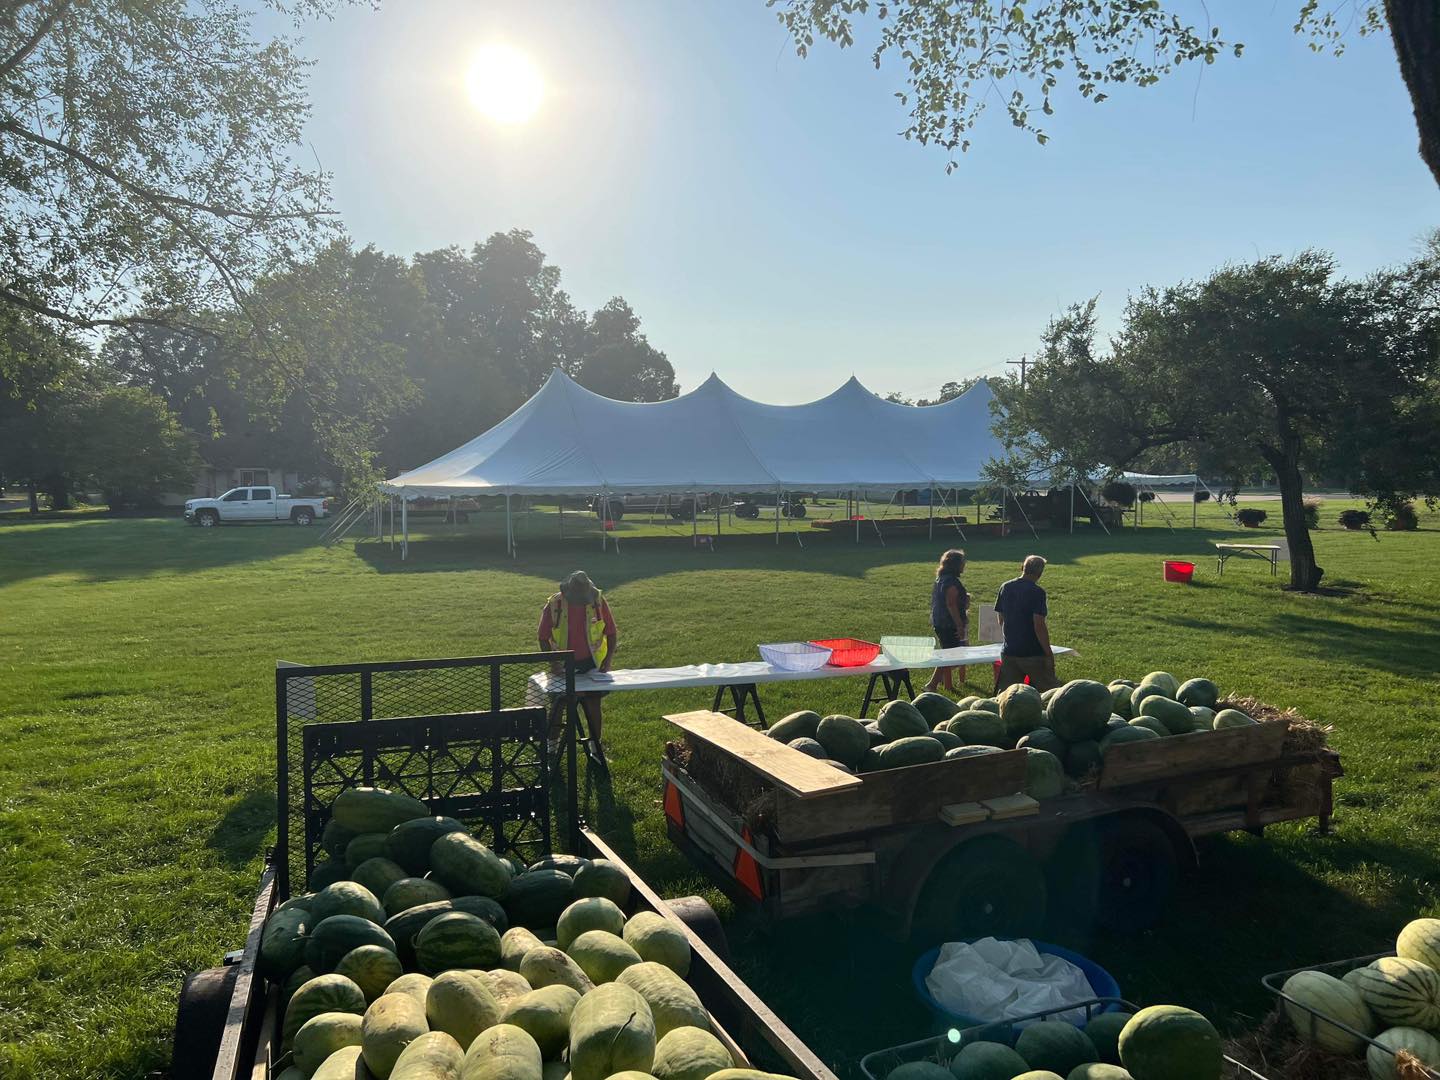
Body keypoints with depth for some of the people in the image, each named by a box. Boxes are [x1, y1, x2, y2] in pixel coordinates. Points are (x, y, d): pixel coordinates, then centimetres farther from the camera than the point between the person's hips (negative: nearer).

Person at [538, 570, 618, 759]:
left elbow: (611, 633, -2)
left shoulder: (598, 601, -11)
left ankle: (596, 746, 17)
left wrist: (609, 657, -13)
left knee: (593, 703, 3)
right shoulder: (554, 605, -14)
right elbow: (543, 638, -5)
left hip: (592, 664, 0)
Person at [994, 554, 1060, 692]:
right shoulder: (1037, 592, -14)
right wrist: (1049, 654, -11)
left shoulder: (1005, 588, 4)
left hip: (1008, 652, 5)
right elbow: (1039, 625, -18)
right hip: (1033, 654, -5)